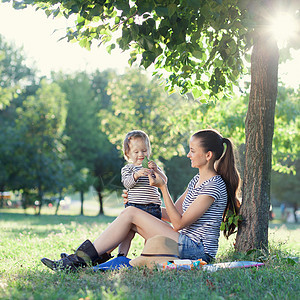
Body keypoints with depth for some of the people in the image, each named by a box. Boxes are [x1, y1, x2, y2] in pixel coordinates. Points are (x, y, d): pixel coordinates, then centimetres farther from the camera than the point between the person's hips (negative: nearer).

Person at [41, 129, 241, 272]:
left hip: (197, 251, -9)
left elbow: (178, 223, -16)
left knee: (131, 214, -13)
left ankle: (82, 259, -9)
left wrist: (163, 187, -17)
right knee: (131, 215, 2)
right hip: (185, 243, 9)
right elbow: (174, 214, 18)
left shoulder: (214, 186, -14)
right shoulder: (197, 180, 16)